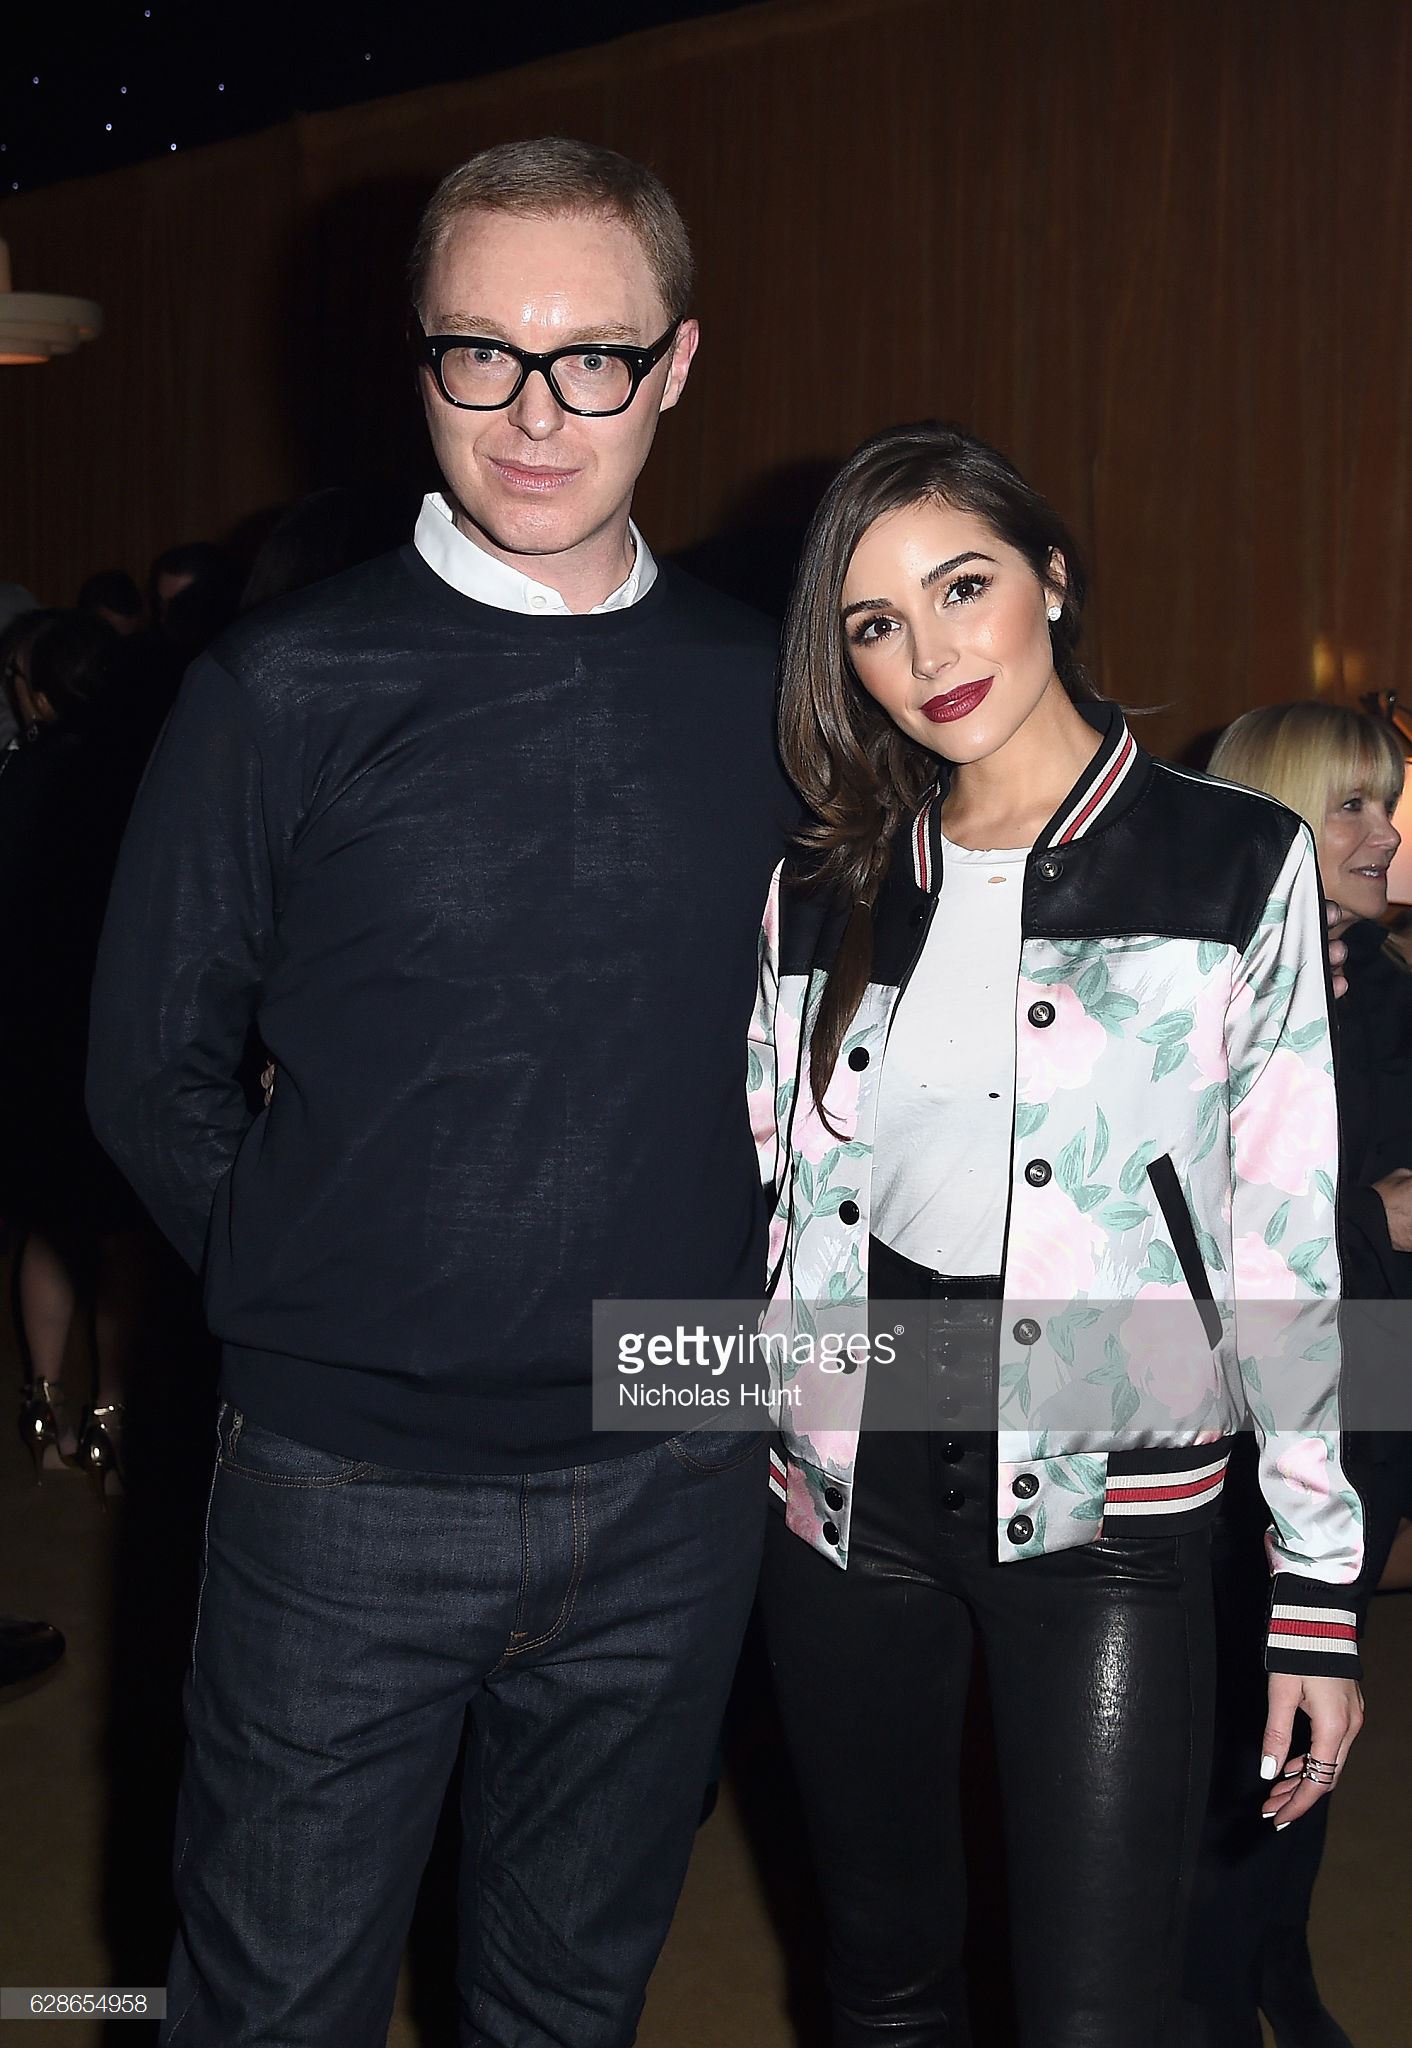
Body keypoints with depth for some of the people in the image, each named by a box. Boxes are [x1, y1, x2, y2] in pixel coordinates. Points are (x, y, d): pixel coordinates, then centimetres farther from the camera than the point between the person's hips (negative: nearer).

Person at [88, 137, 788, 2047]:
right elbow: (154, 1071, -2)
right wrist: (312, 1302, -2)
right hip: (352, 1486, -2)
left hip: (674, 1482, 3)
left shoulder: (768, 695, 1)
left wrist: (724, 1298, 6)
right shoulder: (287, 690, -8)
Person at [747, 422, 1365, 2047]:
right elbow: (772, 1202, 11)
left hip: (1107, 1504, -3)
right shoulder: (821, 893, 7)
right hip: (849, 1485, 3)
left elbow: (1286, 1245, -3)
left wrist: (1321, 1588, -4)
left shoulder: (1236, 865, -3)